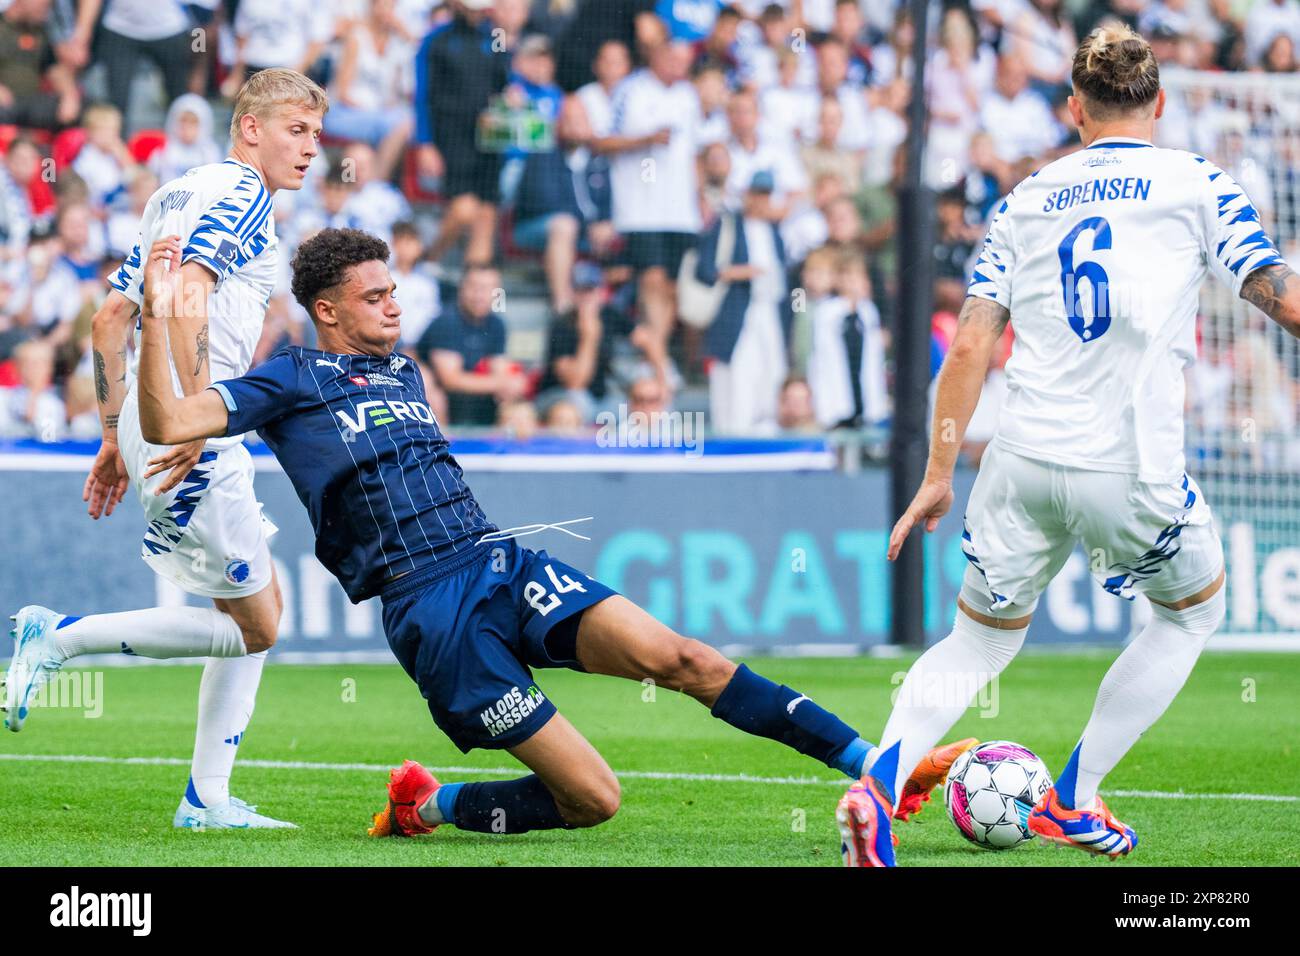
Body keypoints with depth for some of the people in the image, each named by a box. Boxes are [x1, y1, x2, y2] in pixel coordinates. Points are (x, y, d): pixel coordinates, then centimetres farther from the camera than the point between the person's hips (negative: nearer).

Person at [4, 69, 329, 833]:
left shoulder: (176, 195, 22)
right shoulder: (241, 193, -6)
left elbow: (110, 320, 22)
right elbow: (188, 297, -22)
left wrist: (117, 437, 23)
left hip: (148, 425, 10)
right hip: (185, 429, -10)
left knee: (263, 606, 15)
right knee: (252, 626, -5)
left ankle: (208, 799, 12)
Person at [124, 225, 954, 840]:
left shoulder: (403, 370, 22)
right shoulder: (293, 382, 3)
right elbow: (168, 423, -9)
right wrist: (158, 318, -18)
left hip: (503, 563, 6)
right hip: (431, 611, -6)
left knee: (678, 658, -19)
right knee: (593, 799, -12)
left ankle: (871, 762, -21)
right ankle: (428, 805, 12)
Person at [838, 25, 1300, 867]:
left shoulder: (1027, 200, 14)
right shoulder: (1197, 183, 5)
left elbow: (970, 345, 8)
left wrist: (939, 474, 13)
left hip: (1023, 459, 3)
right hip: (1134, 471, -3)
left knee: (982, 639, 20)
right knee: (1196, 609, 25)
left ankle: (881, 782, -8)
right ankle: (1073, 802, 20)